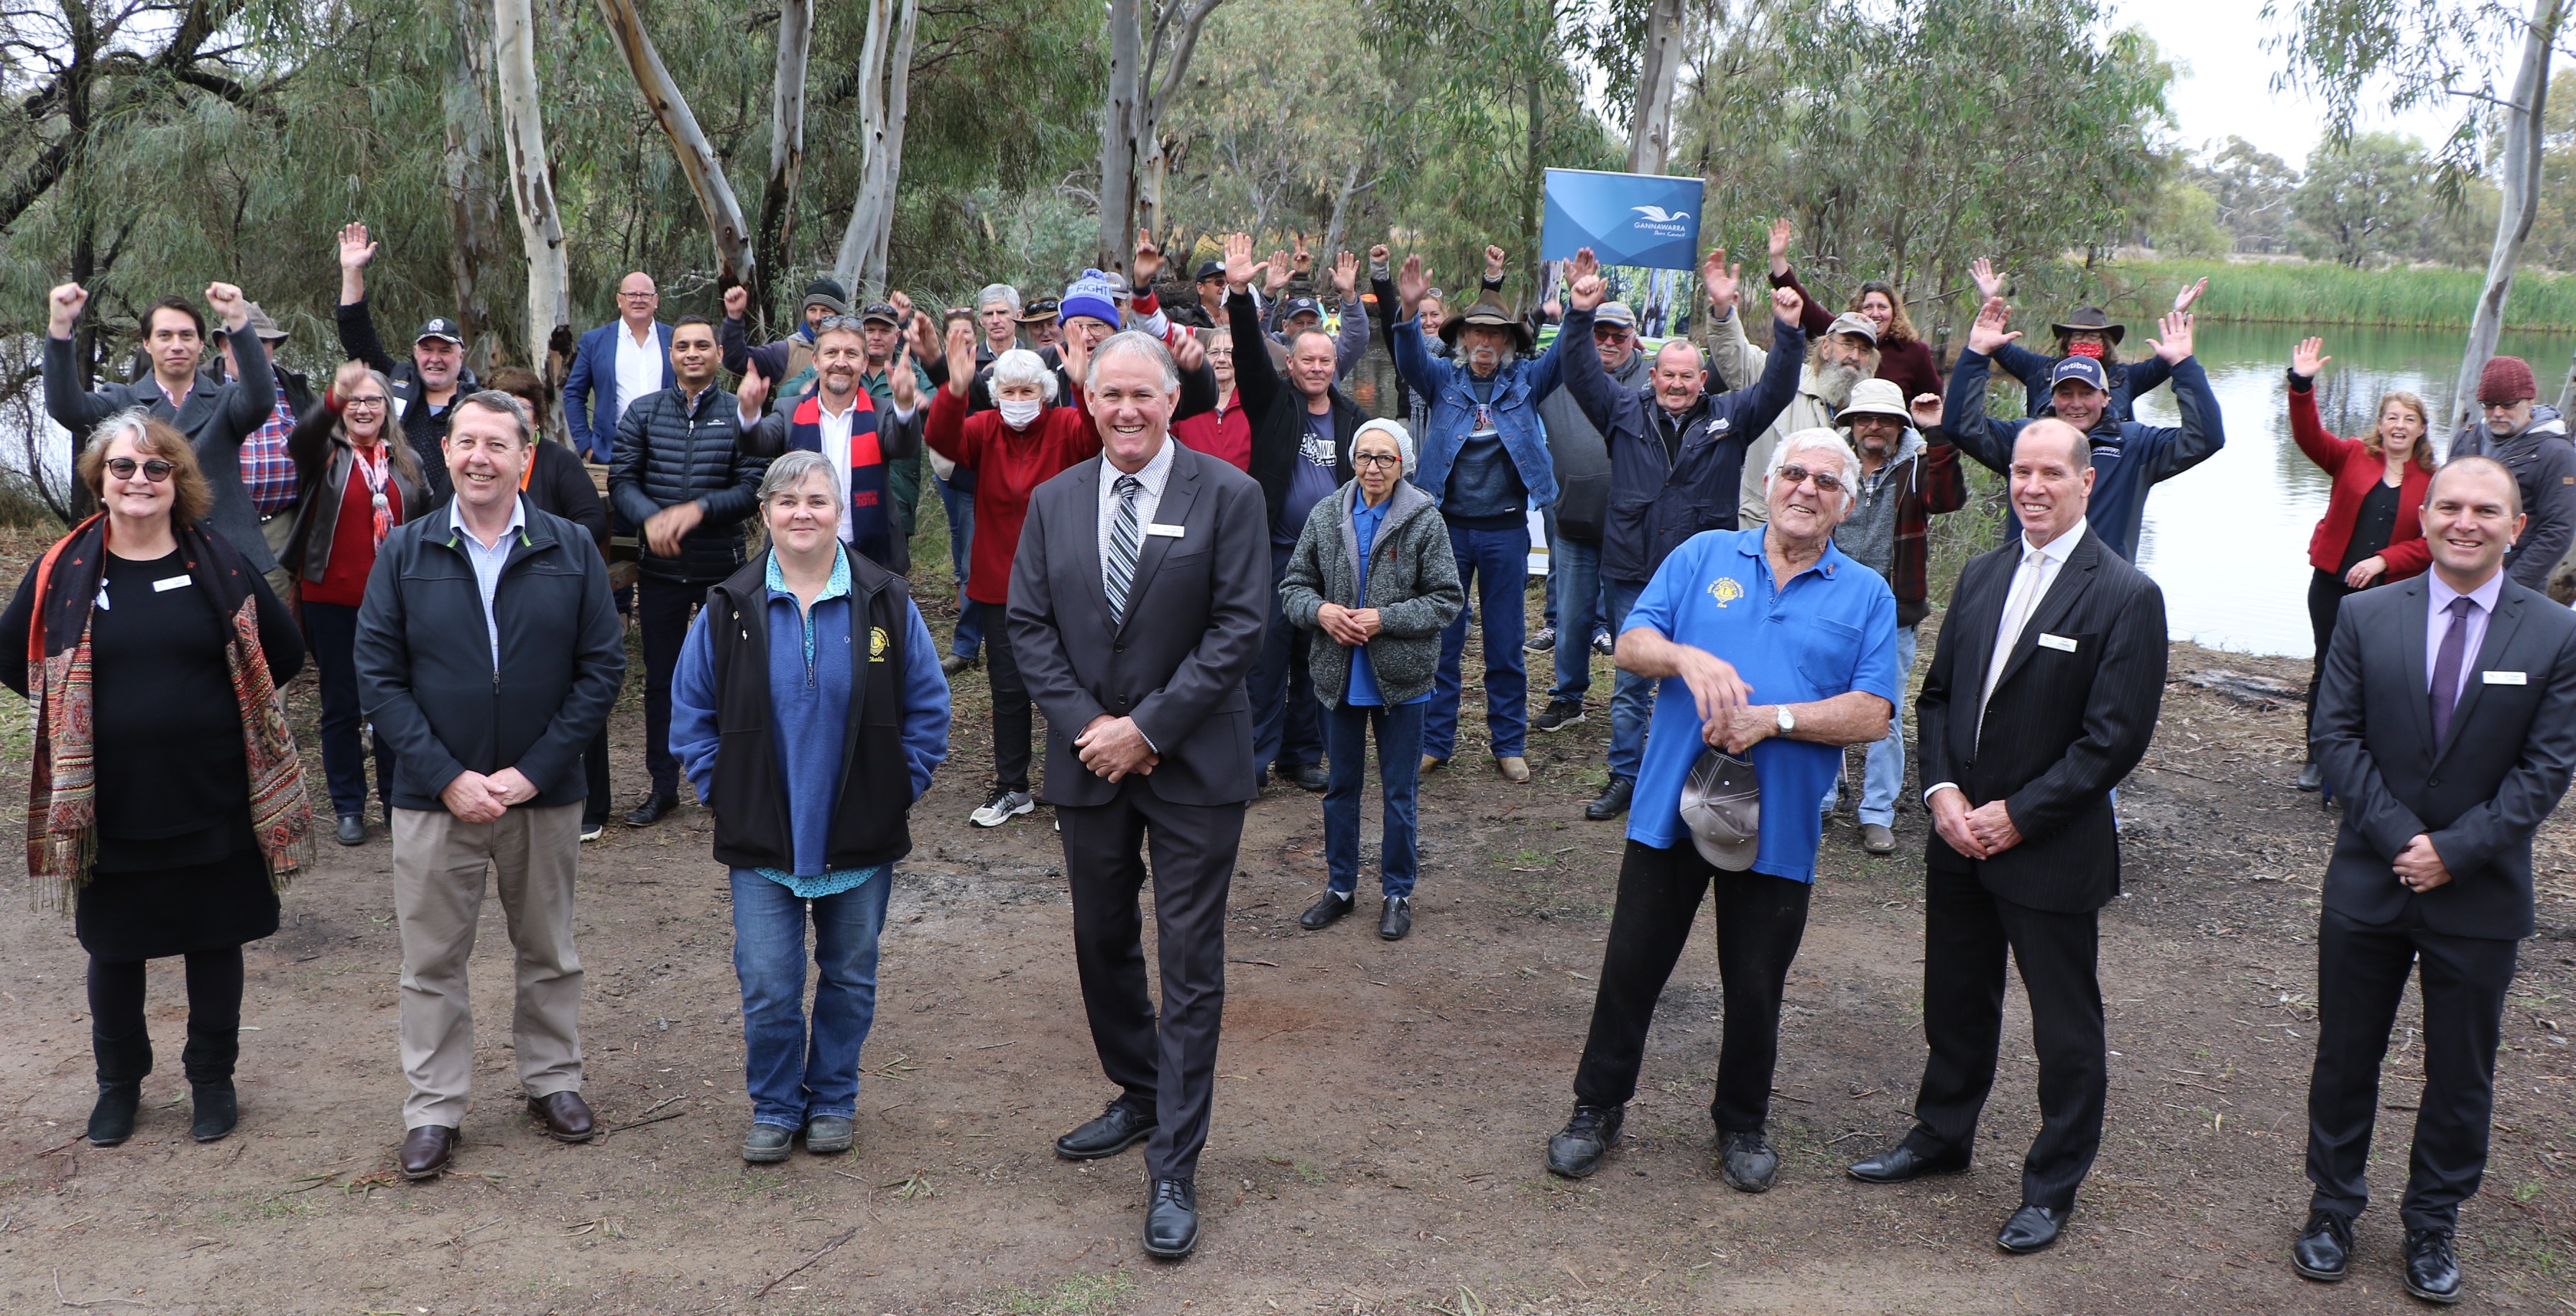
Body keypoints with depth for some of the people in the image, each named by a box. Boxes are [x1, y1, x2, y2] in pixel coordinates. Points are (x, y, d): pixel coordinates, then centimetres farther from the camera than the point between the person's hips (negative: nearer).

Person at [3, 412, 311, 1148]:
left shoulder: (218, 564, -3)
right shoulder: (65, 570, -2)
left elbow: (284, 651, 6)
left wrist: (220, 711, 2)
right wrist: (83, 711, 5)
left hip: (213, 803, -1)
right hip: (108, 807, 1)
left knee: (215, 942, 11)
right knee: (113, 950, 14)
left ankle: (213, 1079, 29)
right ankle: (119, 1084, 34)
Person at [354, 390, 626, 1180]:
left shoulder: (572, 551, -1)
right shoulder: (403, 553, -1)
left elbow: (603, 667, -3)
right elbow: (379, 677, -3)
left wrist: (531, 772, -11)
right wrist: (449, 777, -12)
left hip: (545, 792, 0)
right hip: (434, 796, 0)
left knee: (548, 951, 14)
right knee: (432, 960, 7)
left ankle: (552, 1079, 31)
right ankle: (433, 1108, 20)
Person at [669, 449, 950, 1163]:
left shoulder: (885, 602, -3)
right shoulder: (729, 607, -2)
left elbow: (927, 709, 3)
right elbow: (692, 714, 6)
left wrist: (900, 790, -3)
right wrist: (721, 795, -1)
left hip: (860, 837, 0)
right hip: (762, 838, 0)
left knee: (850, 978, 12)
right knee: (767, 986, 2)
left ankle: (833, 1100, 31)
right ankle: (774, 1106, 23)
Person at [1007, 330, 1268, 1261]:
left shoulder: (1227, 495, -6)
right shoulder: (1054, 502, 6)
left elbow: (1239, 628, -11)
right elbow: (1029, 625, 4)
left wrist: (1148, 729, -15)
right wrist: (1089, 725, -9)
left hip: (1193, 765, -4)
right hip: (1089, 761, 4)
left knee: (1191, 966, -1)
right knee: (1102, 944, 17)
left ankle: (1174, 1168, 7)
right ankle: (1139, 1099, 38)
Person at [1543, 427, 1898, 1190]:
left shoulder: (1867, 597, 3)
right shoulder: (1703, 556, 6)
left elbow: (1872, 716, -7)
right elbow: (1631, 645, -1)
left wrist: (1771, 719, -19)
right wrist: (1686, 656, -22)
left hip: (1777, 827, 0)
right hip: (1672, 807, 0)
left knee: (1755, 988, 11)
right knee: (1632, 967, 9)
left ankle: (1743, 1125, 32)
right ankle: (1597, 1110, 25)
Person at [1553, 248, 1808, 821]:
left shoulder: (1728, 417, 5)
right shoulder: (1625, 411, 5)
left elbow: (1776, 389, -2)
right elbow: (1580, 374, -1)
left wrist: (1787, 331, -16)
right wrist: (1581, 314, -14)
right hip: (1633, 574, 1)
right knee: (1630, 684, 8)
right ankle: (1625, 779, 19)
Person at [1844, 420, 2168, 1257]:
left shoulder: (2126, 597, -12)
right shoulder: (1982, 577, 7)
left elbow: (2115, 739, -16)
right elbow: (1938, 695, 10)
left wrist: (2017, 816, -17)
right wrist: (1942, 791, -6)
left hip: (2053, 852, -6)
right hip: (1960, 837, 6)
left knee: (2065, 1026, 9)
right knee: (1956, 1000, 20)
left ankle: (2052, 1185, 24)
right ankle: (1942, 1135, 40)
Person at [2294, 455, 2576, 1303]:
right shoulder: (2366, 617, -2)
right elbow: (2338, 737, -4)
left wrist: (2454, 849, -15)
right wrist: (2400, 838, -14)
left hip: (2480, 894, -1)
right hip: (2368, 883, 1)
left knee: (2461, 1075, 12)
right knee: (2345, 1057, 12)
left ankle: (2433, 1225, 30)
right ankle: (2333, 1204, 30)